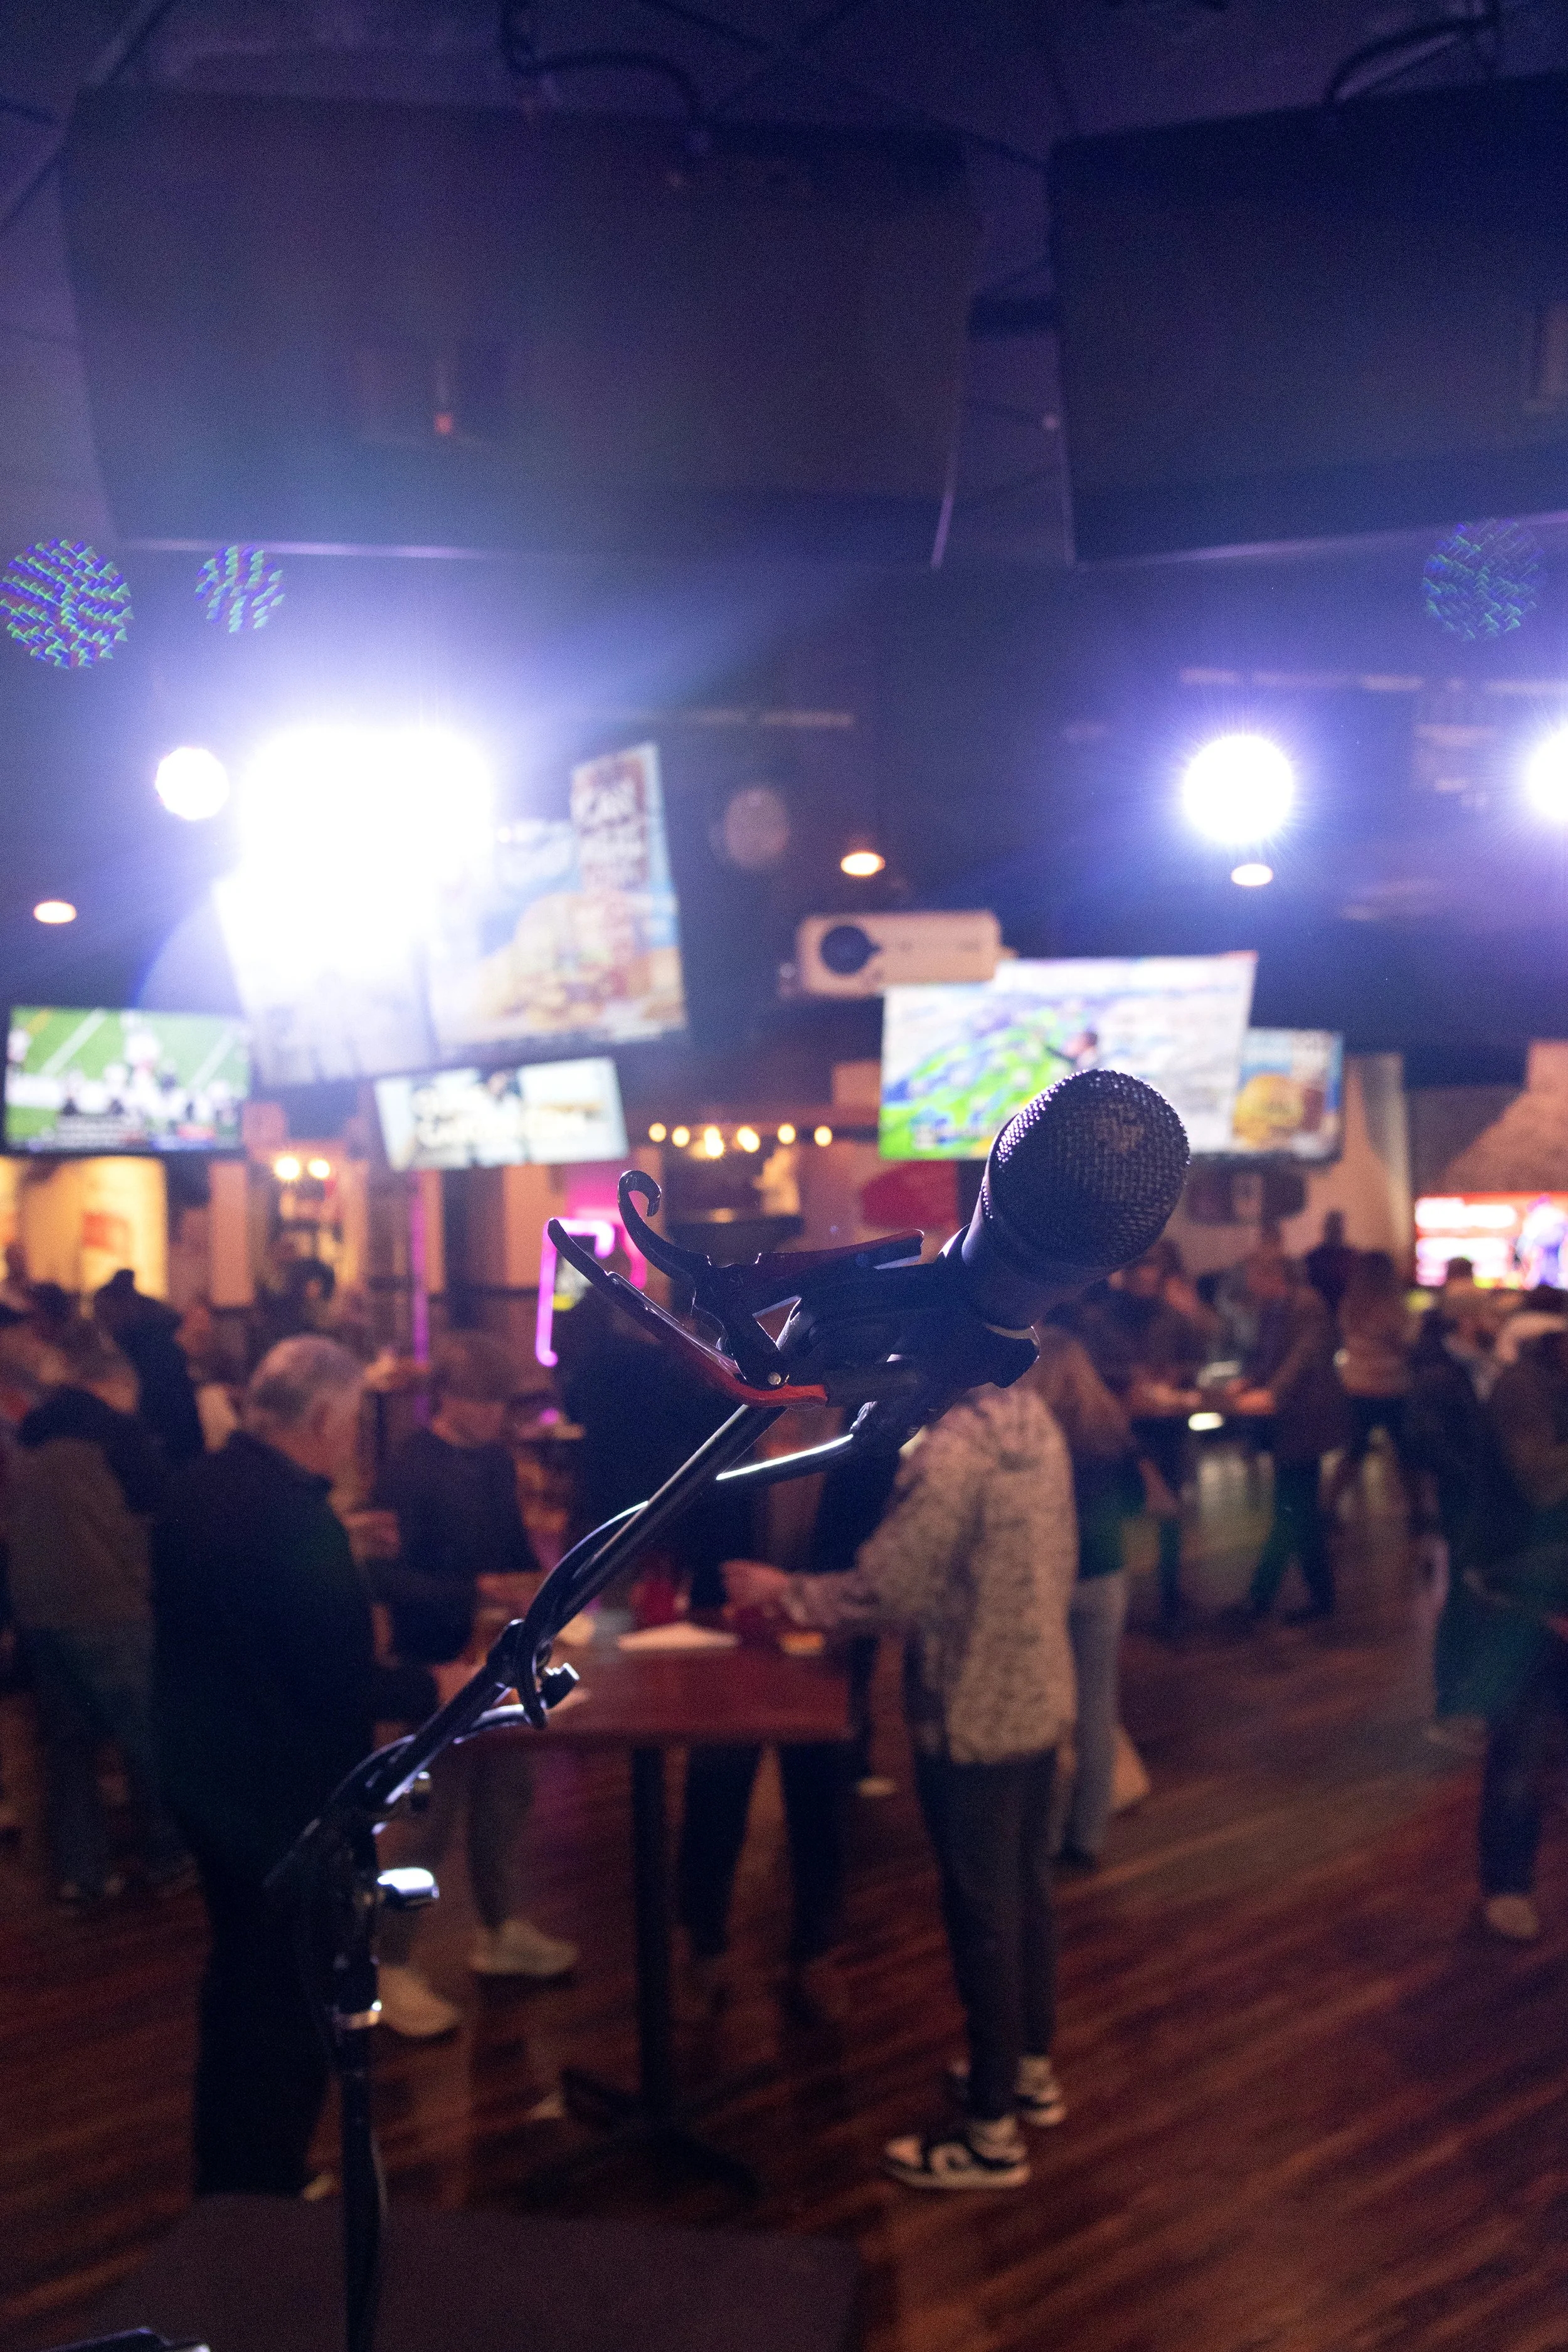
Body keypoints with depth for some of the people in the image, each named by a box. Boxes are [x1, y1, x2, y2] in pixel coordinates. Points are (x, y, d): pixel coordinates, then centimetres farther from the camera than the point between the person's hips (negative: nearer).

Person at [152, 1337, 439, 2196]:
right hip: (287, 1800, -9)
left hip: (204, 1775, 10)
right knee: (292, 2006, 8)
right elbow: (343, 1683, -26)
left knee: (239, 1981, 25)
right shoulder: (299, 1521, -28)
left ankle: (225, 2182, 41)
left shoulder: (196, 1488, 0)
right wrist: (438, 1688, -11)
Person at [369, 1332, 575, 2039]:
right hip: (437, 1666, -7)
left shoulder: (497, 1459, 4)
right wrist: (474, 1592, -31)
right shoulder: (410, 1469, -16)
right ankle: (390, 1967, 15)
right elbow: (386, 1578, -23)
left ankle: (501, 1932, 36)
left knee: (506, 1793, 17)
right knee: (428, 1815, 0)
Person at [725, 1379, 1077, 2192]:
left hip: (972, 1719, -9)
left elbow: (885, 1589, -23)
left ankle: (992, 2136, 18)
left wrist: (782, 1592, -8)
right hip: (1041, 1702, 9)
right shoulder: (1034, 1421, 1)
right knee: (1026, 1887, 22)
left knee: (981, 1911, 4)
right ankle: (1033, 2070, 40)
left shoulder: (950, 1453, -26)